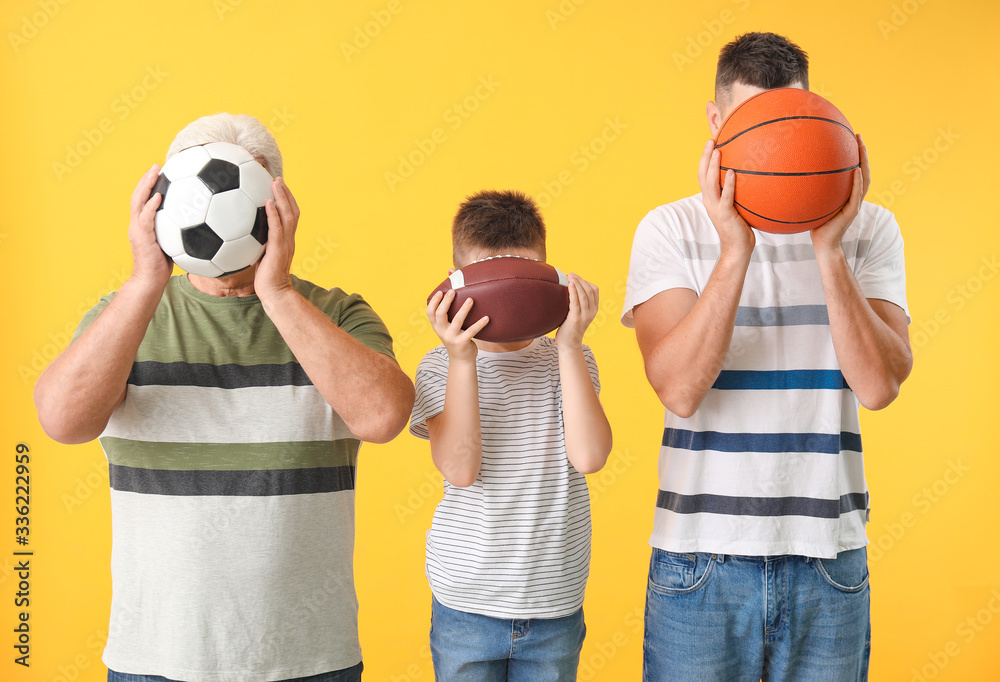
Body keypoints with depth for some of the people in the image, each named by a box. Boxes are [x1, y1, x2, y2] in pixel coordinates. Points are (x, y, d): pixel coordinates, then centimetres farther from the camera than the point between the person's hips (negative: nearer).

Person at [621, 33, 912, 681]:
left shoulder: (868, 228, 3)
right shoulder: (671, 229, -1)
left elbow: (879, 385, -10)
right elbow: (679, 389, -14)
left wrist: (828, 247, -18)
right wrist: (735, 249, -22)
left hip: (827, 555, 1)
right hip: (700, 555, -1)